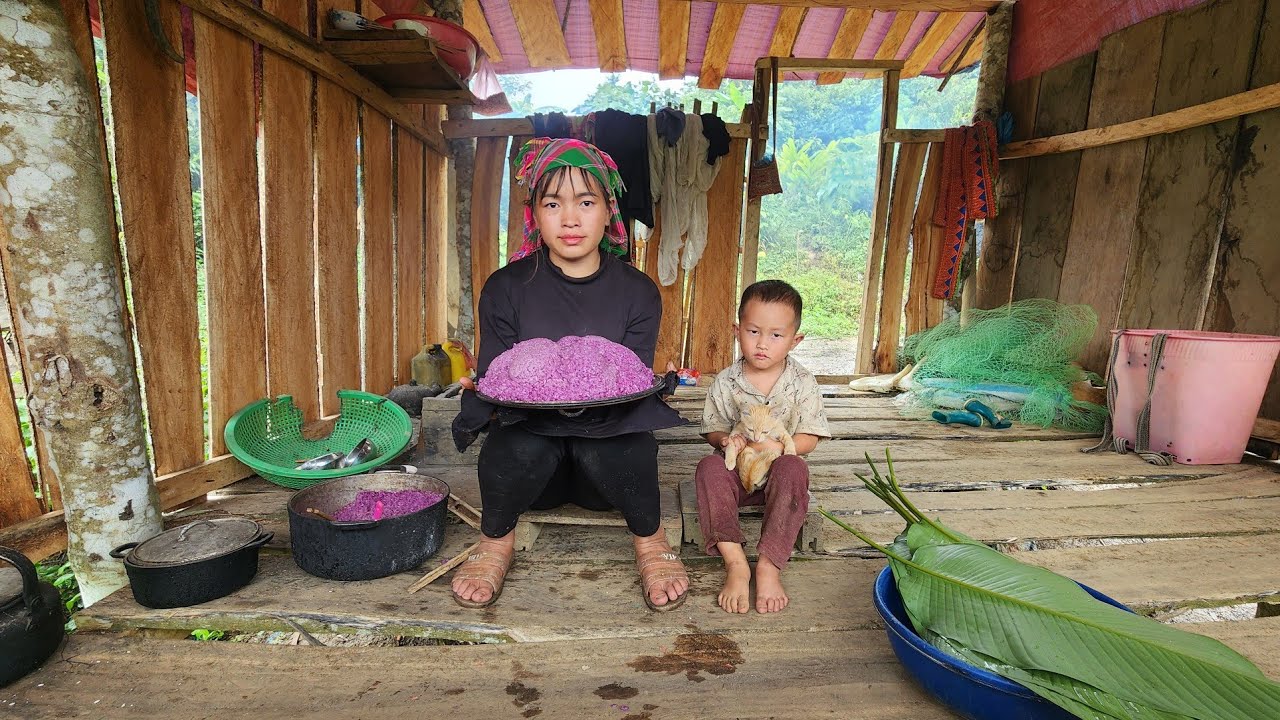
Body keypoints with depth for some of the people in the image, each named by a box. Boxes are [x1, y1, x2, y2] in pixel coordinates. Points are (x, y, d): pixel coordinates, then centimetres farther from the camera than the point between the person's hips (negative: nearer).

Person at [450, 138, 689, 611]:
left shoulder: (638, 292, -1)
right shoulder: (505, 288, -2)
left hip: (609, 436, 0)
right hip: (531, 459, 1)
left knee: (606, 446, -34)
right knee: (521, 446, -33)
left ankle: (650, 540, -1)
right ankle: (495, 540, 1)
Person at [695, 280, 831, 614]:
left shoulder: (802, 383, -5)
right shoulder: (725, 382, -2)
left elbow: (809, 439, -6)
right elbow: (712, 429, 4)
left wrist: (776, 446, -24)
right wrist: (725, 440, -21)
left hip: (780, 469, -1)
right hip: (736, 471, 1)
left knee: (793, 469, -34)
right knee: (709, 467, -29)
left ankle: (769, 565, -29)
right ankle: (734, 562, -31)